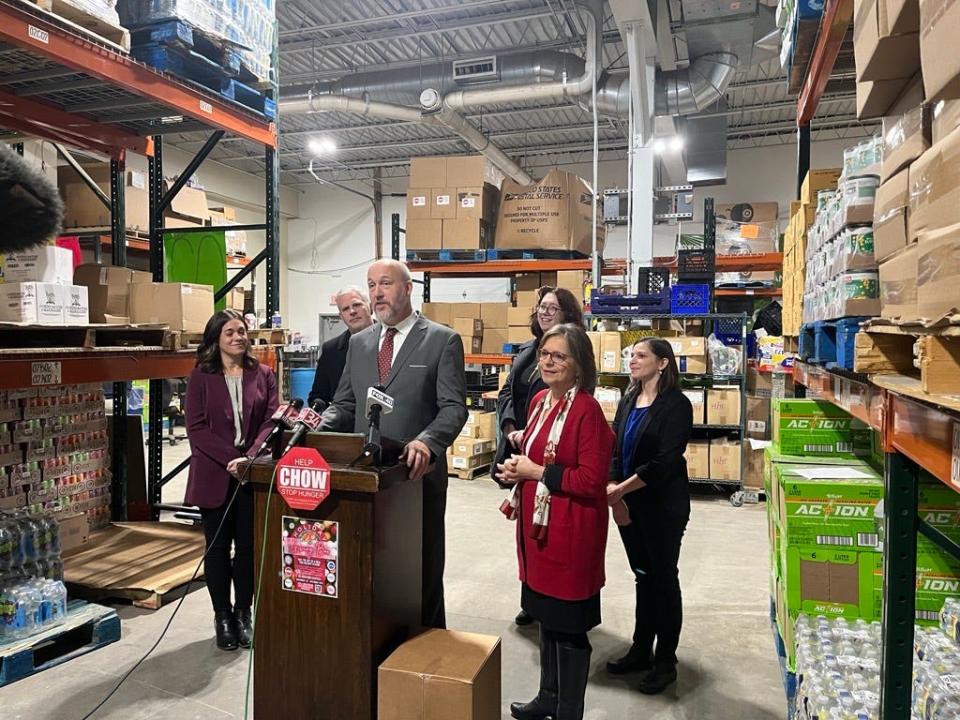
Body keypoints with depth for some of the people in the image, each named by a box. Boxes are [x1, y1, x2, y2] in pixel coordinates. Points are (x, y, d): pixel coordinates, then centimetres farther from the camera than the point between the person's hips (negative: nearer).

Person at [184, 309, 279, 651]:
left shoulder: (263, 375, 5)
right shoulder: (200, 377, 1)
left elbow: (270, 421, -2)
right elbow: (196, 427, -5)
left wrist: (249, 458, -17)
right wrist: (231, 458, -16)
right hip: (215, 475, -1)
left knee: (249, 546, 7)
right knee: (218, 547, 8)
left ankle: (243, 613, 24)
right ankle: (223, 616, 23)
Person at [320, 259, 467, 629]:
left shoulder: (443, 340, -4)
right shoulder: (358, 342, 12)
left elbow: (453, 407, -11)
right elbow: (344, 404, 15)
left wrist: (427, 442, -29)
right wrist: (317, 427, -6)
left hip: (418, 473, -4)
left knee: (422, 569, 9)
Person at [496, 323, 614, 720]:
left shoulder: (587, 410, -18)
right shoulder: (539, 401, 7)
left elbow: (591, 481, -21)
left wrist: (536, 472, -18)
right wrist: (517, 469, 1)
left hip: (571, 532, -8)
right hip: (538, 524, 8)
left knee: (569, 627, 7)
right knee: (546, 616, 22)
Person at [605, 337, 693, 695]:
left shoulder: (676, 405, -13)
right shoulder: (628, 401, 8)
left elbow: (665, 461, -20)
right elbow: (615, 450, 4)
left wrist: (621, 489, -21)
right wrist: (613, 491, -11)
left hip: (663, 506, -6)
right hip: (628, 503, 6)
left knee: (664, 578, 7)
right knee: (642, 575, 17)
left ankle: (665, 661, 23)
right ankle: (641, 650, 31)